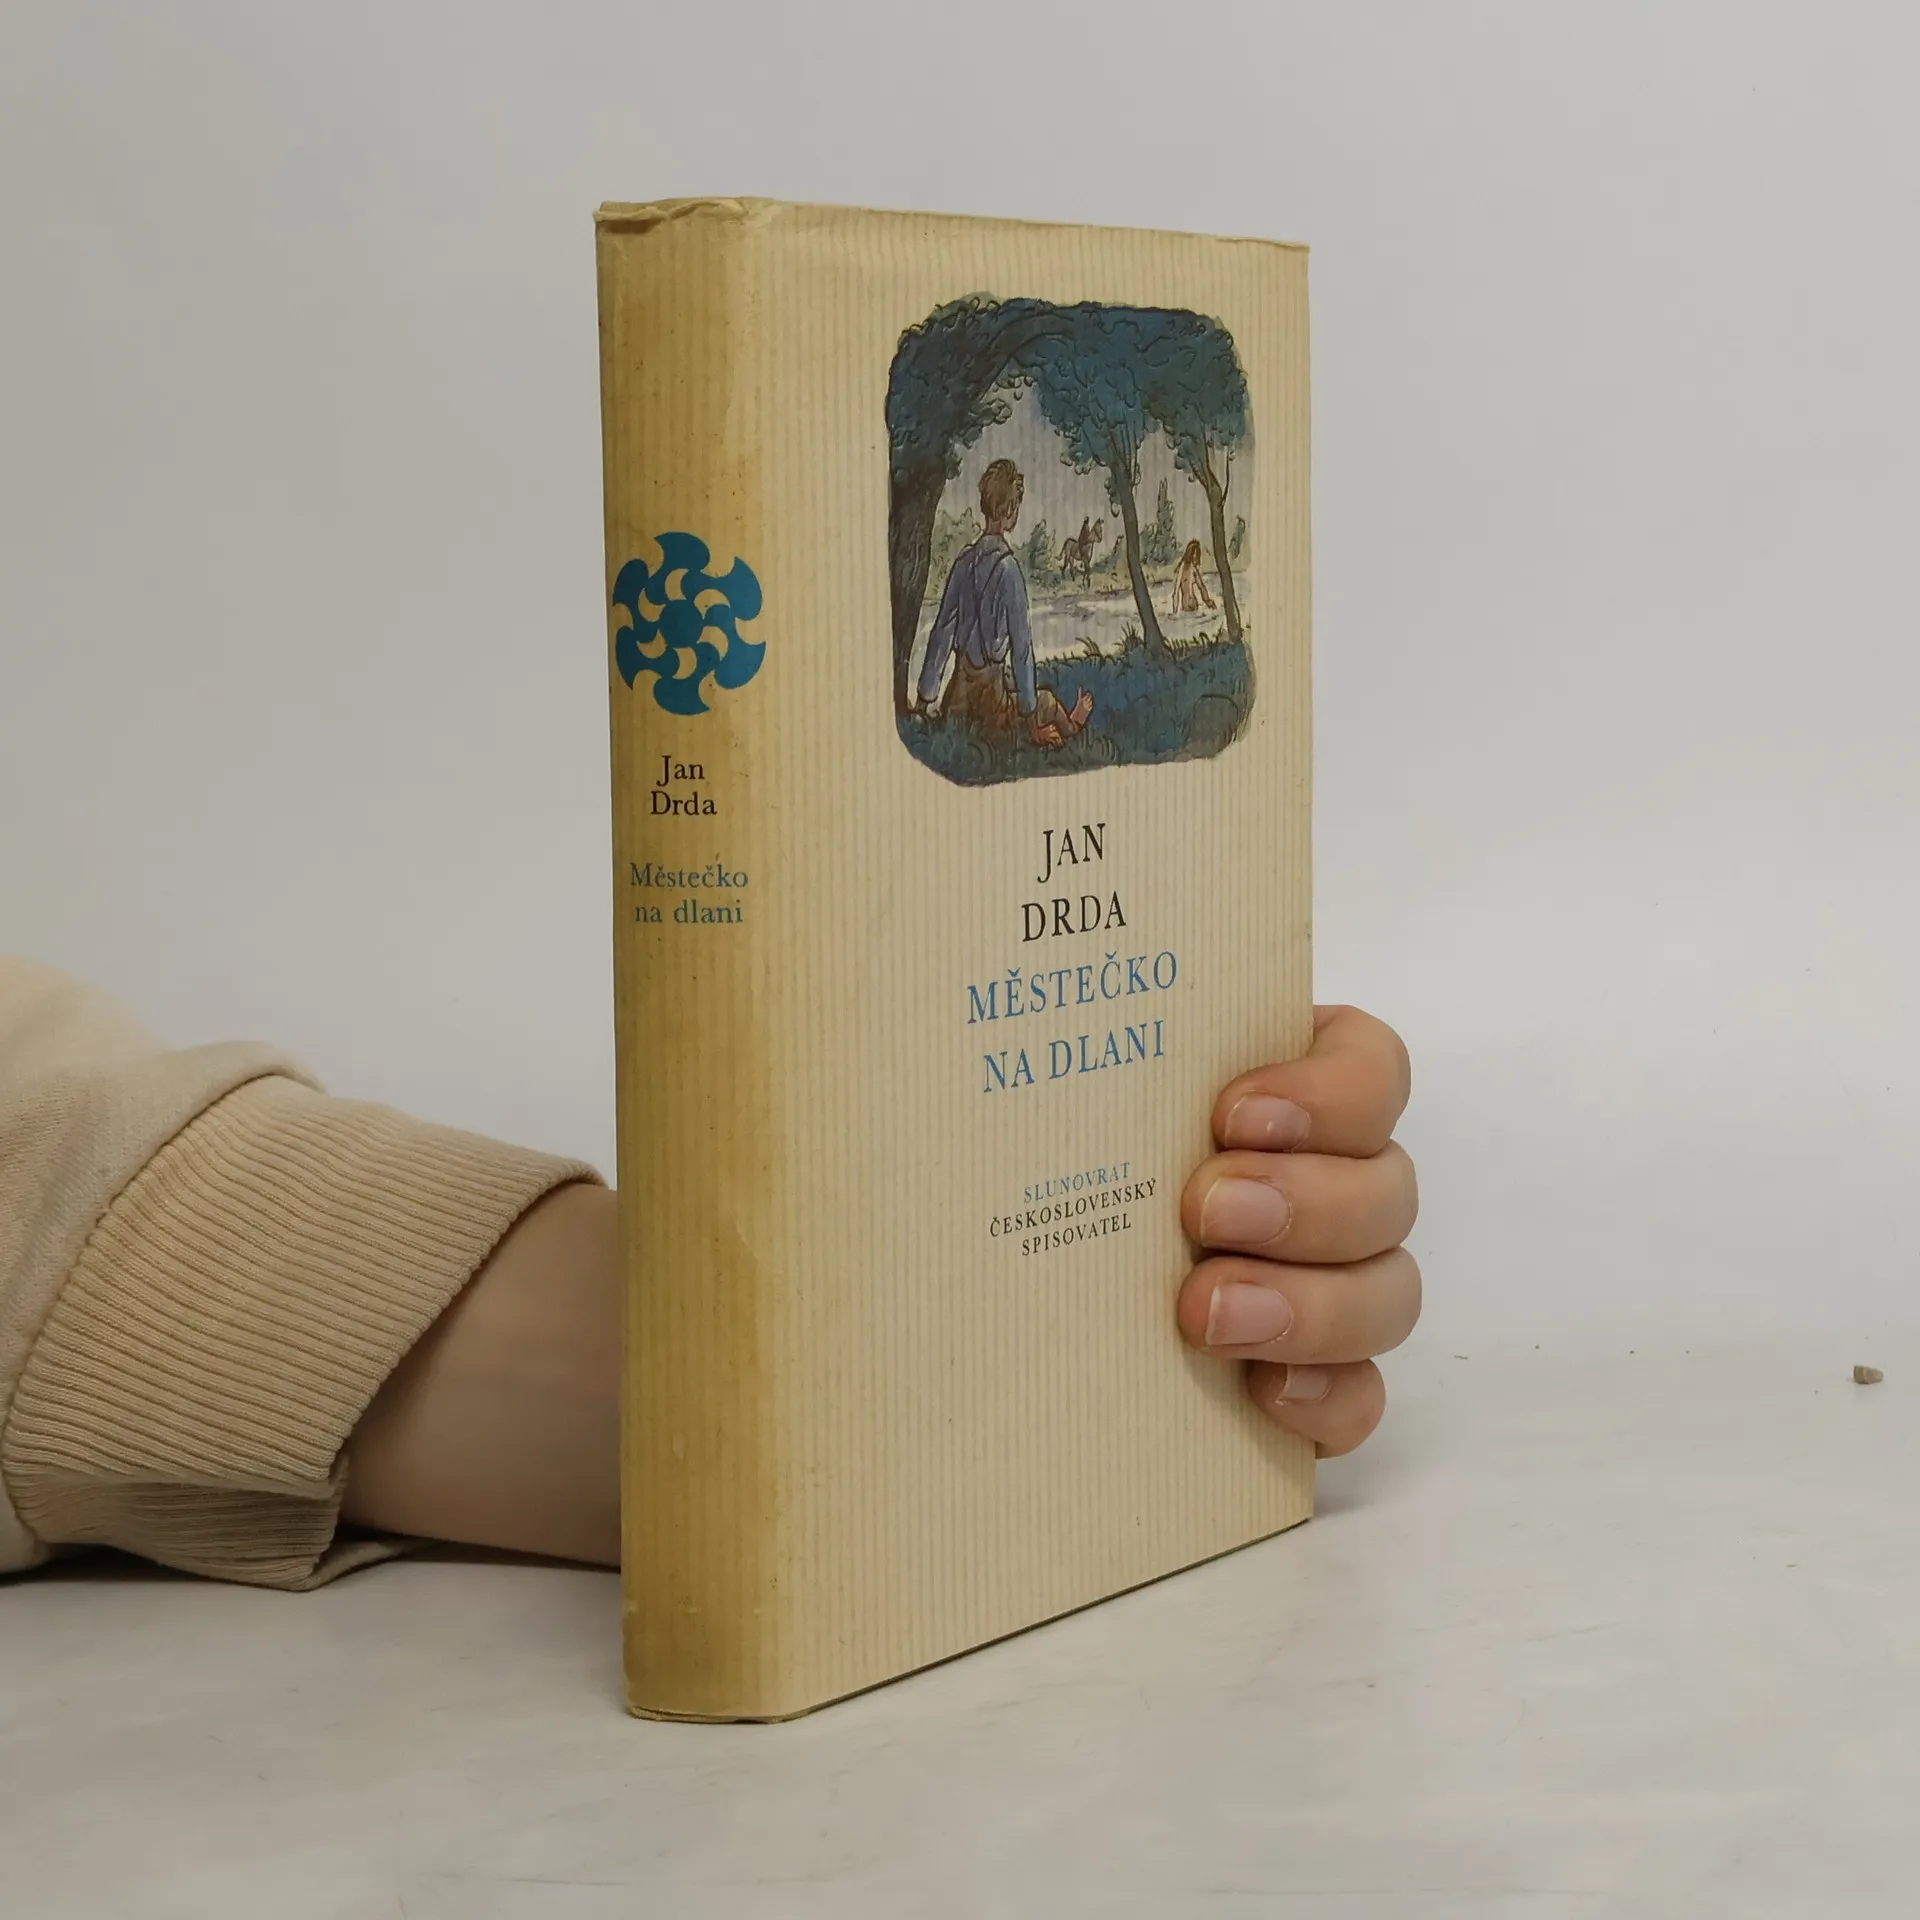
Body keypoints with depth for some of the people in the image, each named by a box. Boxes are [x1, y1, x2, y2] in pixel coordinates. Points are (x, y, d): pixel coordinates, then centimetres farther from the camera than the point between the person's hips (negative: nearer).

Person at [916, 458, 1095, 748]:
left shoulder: (964, 564, -1)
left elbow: (941, 633, 3)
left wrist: (926, 697, 9)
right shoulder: (1008, 569, -16)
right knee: (1048, 704, 19)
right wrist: (1030, 710, -6)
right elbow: (1021, 644, -13)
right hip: (990, 690, -4)